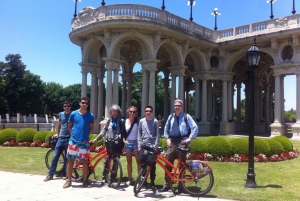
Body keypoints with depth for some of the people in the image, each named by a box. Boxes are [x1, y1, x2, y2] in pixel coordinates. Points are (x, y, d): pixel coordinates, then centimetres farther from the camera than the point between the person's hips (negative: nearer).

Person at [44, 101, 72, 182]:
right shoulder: (61, 114, 8)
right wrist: (57, 133, 18)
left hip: (69, 139, -3)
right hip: (61, 138, 4)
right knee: (55, 157, 3)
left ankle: (65, 174, 17)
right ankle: (50, 175, 9)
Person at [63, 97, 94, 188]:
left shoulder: (90, 115, 0)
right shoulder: (73, 114, 0)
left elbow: (91, 127, 12)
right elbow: (69, 126, 11)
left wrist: (85, 135, 4)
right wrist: (73, 134, 3)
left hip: (84, 142, 0)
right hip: (73, 141, 0)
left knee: (84, 161, 5)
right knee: (71, 160, 5)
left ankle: (85, 180, 16)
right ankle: (69, 180, 16)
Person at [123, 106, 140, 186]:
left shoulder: (137, 121, -3)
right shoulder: (125, 121, 7)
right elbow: (123, 132, 13)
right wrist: (124, 140, -1)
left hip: (136, 142, -3)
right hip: (127, 143, 4)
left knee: (138, 161, -2)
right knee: (129, 162, 9)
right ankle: (130, 179, 18)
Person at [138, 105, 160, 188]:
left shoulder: (155, 121, 0)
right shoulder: (141, 121, 6)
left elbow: (157, 134, 0)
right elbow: (139, 134, 9)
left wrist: (156, 145, -8)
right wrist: (139, 145, 3)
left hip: (152, 145, -2)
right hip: (143, 145, 2)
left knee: (153, 164, 2)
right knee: (143, 163, 4)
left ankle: (152, 182, 11)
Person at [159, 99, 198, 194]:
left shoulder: (186, 116, -1)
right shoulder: (171, 117, 10)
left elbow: (195, 127, -4)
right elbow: (166, 128, 18)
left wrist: (190, 138, -9)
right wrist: (167, 138, 6)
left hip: (182, 142, -4)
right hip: (172, 142, 4)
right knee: (167, 163, 3)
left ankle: (180, 186, 11)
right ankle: (167, 185, 14)